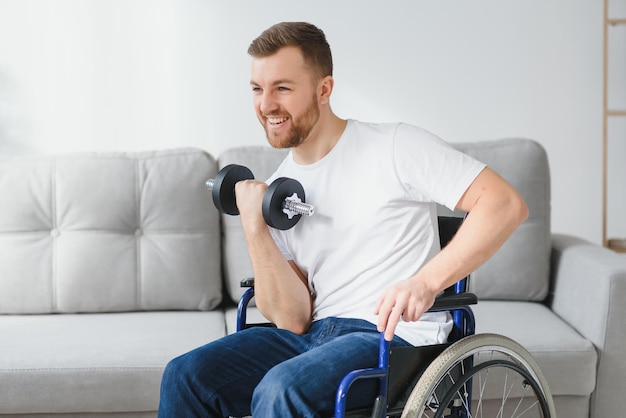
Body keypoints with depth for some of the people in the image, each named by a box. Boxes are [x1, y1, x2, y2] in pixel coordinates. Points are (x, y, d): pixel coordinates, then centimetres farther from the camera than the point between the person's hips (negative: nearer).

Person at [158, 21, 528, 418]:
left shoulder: (395, 146, -6)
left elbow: (507, 204, -15)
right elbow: (293, 321, 2)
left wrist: (427, 281, -25)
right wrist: (255, 228, -10)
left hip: (397, 336, -5)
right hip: (314, 335, 6)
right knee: (186, 376, -11)